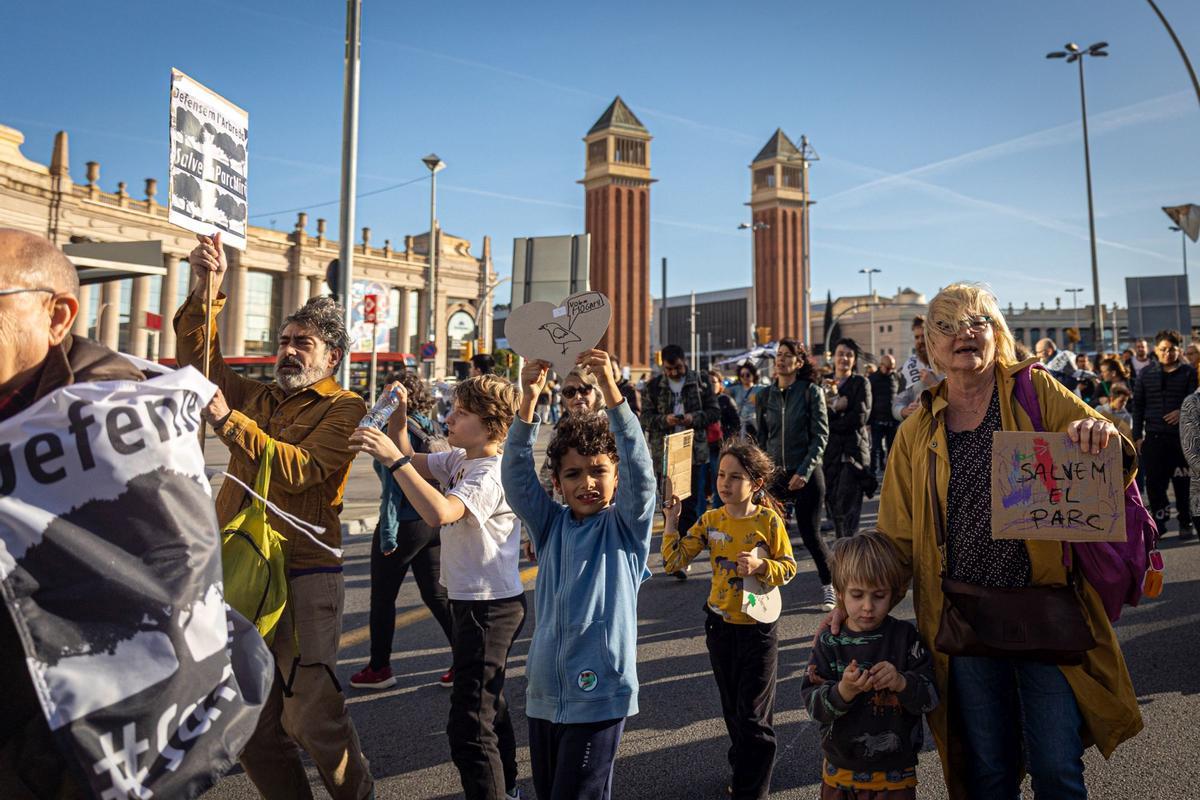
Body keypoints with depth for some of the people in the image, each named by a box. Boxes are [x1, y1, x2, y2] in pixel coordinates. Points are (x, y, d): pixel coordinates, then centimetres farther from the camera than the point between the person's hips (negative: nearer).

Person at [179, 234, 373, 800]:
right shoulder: (258, 398, 16)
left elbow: (299, 469, -17)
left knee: (311, 715, -6)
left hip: (304, 576, -6)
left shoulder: (345, 409, -4)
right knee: (252, 721, 12)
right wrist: (206, 288, 2)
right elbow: (197, 354, 14)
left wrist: (228, 420, -20)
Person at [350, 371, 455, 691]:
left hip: (405, 523, -7)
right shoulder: (431, 429, 8)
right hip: (433, 523, 7)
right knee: (435, 593, 13)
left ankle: (379, 669, 20)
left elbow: (393, 486, -17)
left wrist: (387, 534, -13)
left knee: (383, 597, 9)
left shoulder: (397, 429, -14)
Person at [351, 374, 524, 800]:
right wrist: (398, 416, -3)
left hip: (490, 606, -11)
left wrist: (393, 458, -39)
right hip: (473, 602, 11)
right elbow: (413, 463, 13)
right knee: (489, 702, 27)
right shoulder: (460, 459, 6)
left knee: (469, 724, -9)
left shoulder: (491, 475, -24)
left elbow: (439, 512, -40)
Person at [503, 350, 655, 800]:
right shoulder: (551, 525, 5)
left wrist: (611, 392, -31)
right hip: (544, 692, 5)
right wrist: (528, 402, -22)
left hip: (599, 697, -4)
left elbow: (639, 468, -20)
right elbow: (516, 476, -8)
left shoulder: (626, 526, -3)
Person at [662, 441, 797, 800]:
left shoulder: (769, 520, -14)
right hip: (720, 625, 4)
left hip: (758, 626, -4)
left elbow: (788, 568, -8)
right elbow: (674, 561, -6)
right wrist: (671, 522, -15)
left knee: (754, 715, 6)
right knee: (732, 708, 20)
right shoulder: (710, 520, -5)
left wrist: (761, 565, -26)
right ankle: (743, 767, 42)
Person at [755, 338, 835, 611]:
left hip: (806, 474, -3)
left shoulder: (811, 391, -5)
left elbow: (820, 436, -7)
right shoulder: (766, 395, 6)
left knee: (810, 534, 1)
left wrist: (804, 471, -15)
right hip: (774, 473, 3)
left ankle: (829, 585, 22)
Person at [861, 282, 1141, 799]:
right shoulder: (917, 432, 6)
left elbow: (1118, 466, -5)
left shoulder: (1036, 392, 1)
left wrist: (1102, 438, -28)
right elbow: (898, 536, 9)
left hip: (1045, 614, -2)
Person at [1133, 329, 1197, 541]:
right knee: (1154, 481, 0)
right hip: (1154, 436, 1)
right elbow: (1138, 405, 10)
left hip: (1182, 436, -1)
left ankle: (1186, 523, 19)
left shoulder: (1189, 372, 4)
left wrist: (1183, 412, -21)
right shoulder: (1147, 373, 8)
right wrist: (1138, 435, 5)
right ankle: (1159, 521, 12)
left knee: (1183, 482, 5)